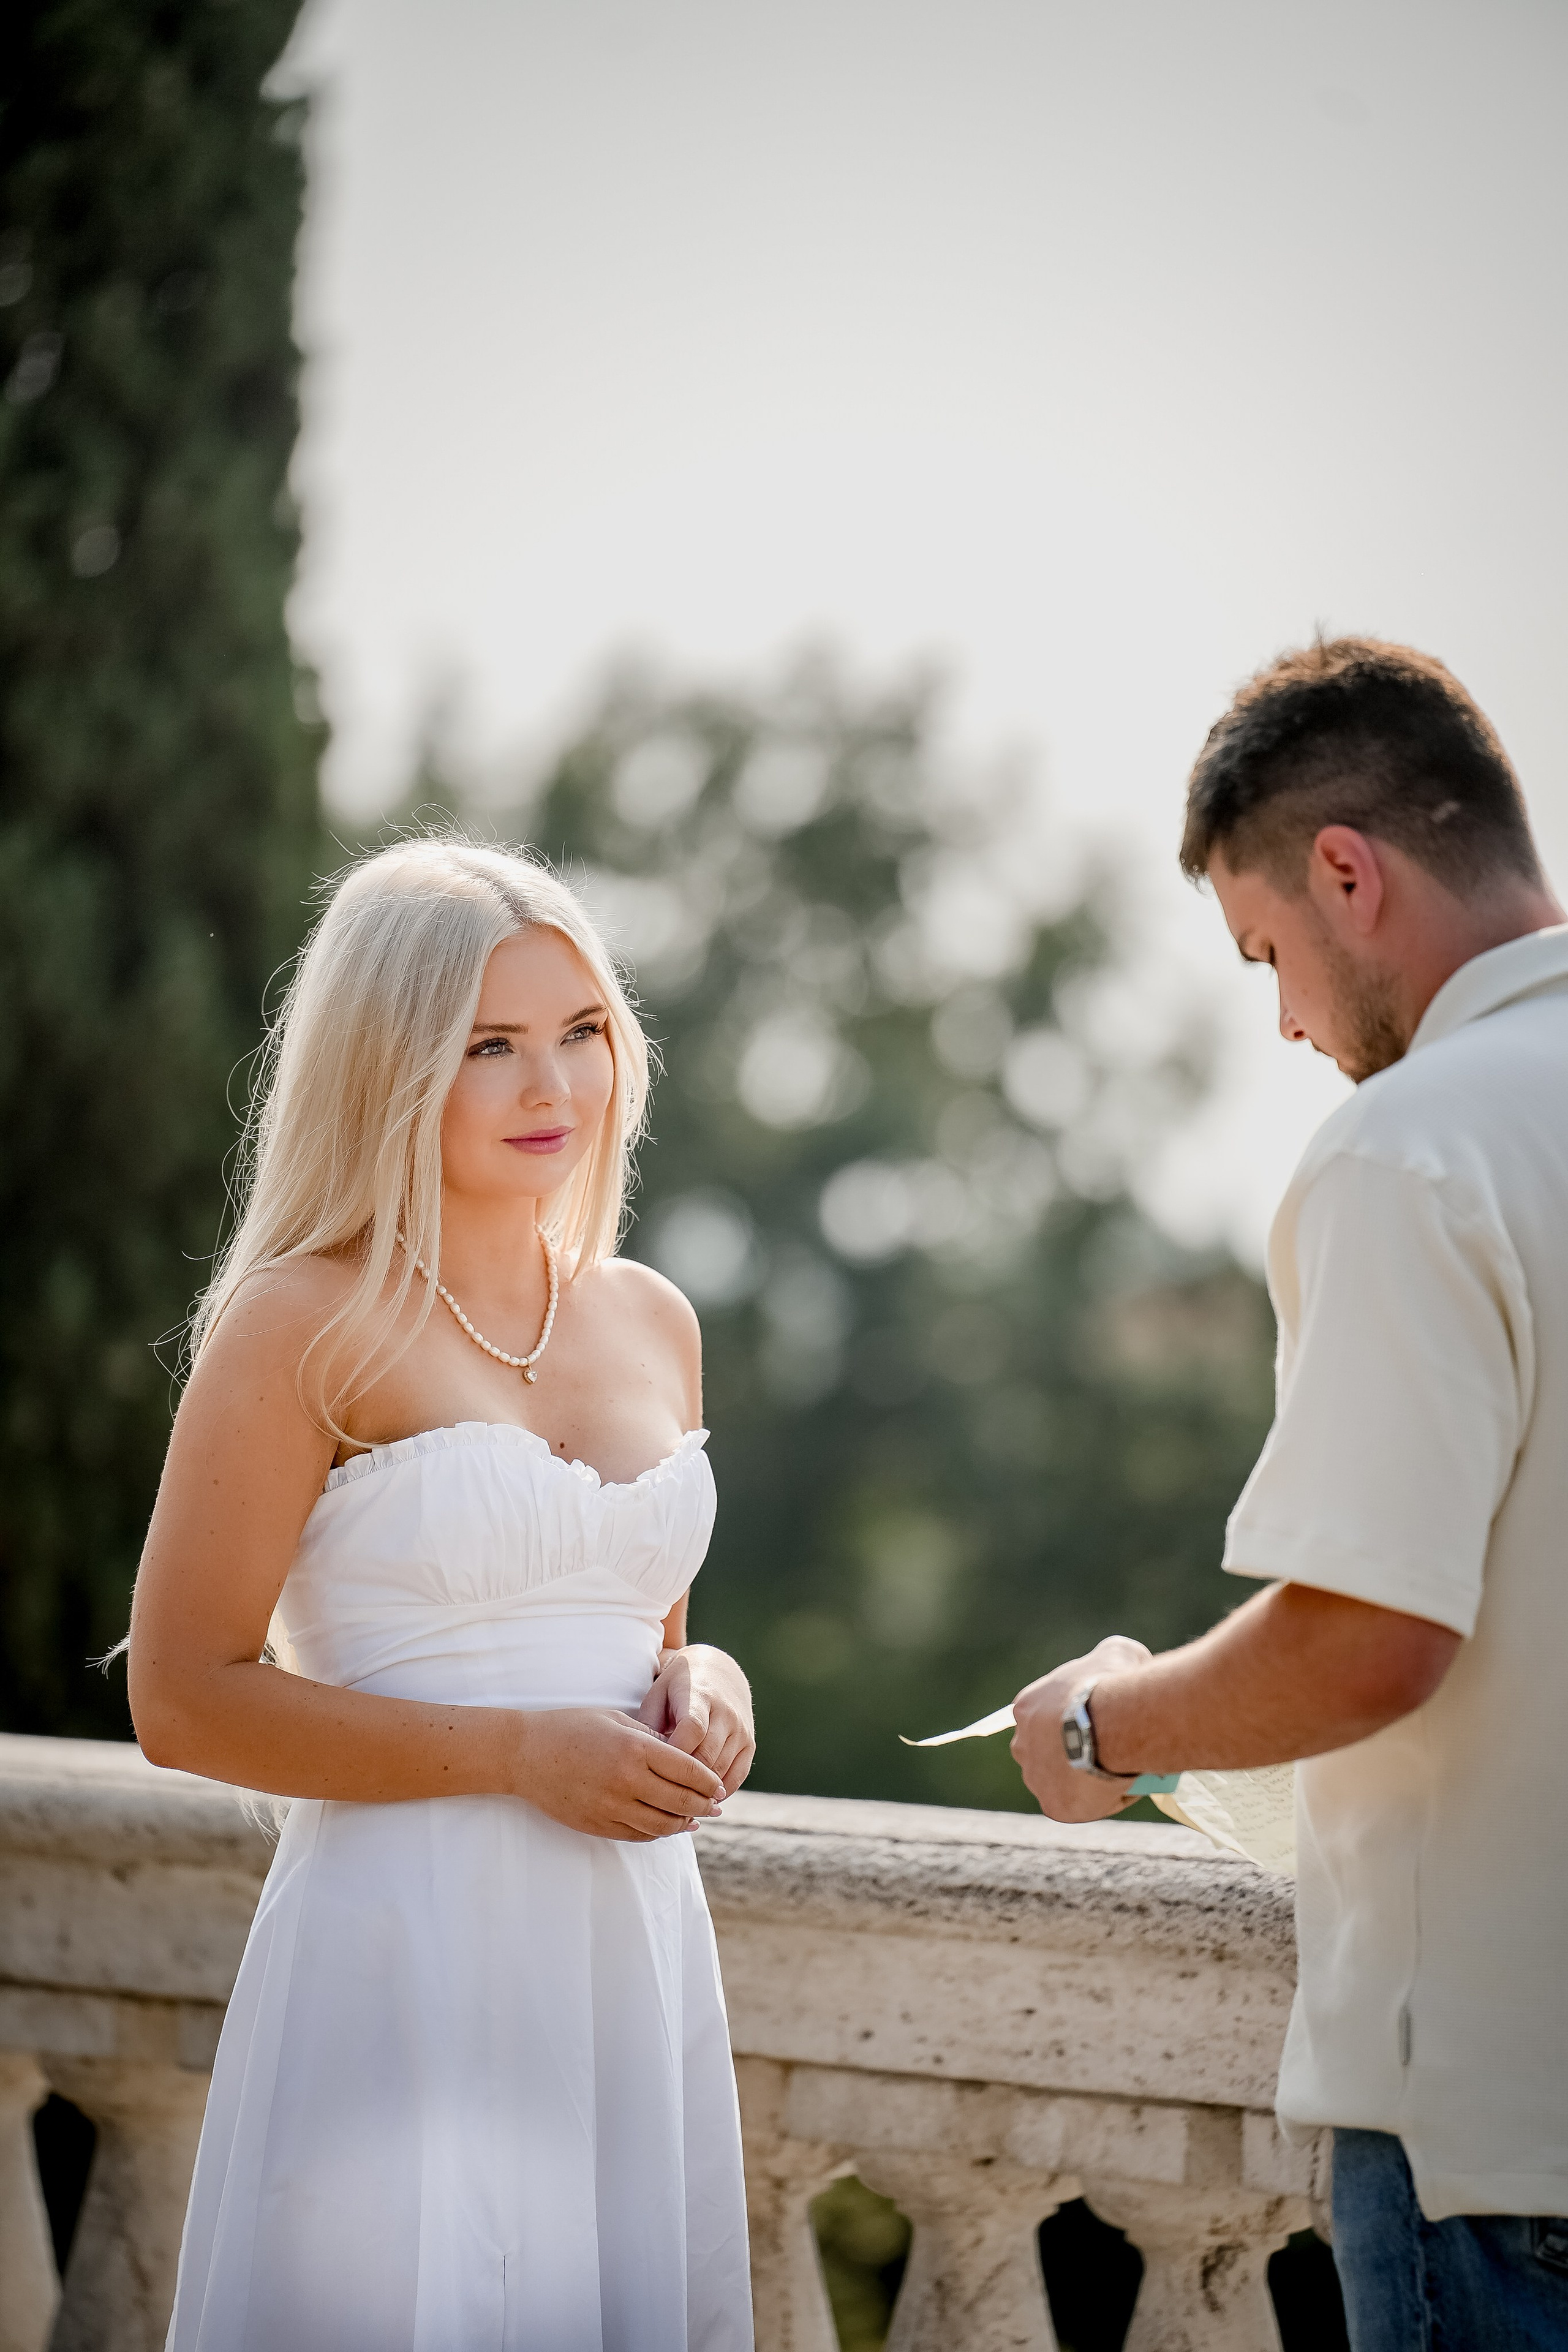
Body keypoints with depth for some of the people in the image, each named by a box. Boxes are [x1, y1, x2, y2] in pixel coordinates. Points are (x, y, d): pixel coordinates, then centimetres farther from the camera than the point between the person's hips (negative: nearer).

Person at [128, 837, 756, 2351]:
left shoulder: (651, 1324, 11)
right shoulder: (305, 1324, -7)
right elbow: (185, 1701, -11)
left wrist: (706, 1691, 1)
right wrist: (519, 1752, -16)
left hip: (634, 1946, 6)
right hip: (404, 1960, -6)